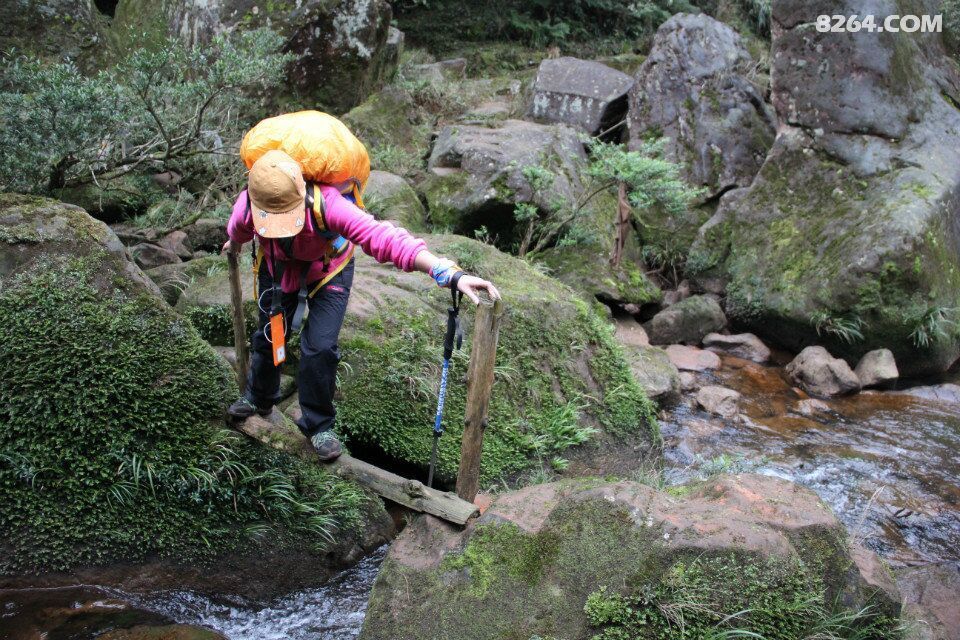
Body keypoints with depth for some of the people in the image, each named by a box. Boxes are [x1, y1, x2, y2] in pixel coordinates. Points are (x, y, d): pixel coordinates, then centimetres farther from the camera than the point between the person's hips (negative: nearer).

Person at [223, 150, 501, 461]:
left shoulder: (326, 204, -45)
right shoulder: (247, 206, -34)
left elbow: (384, 237, -58)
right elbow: (238, 230, -6)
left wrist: (450, 273, -67)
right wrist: (234, 245, 21)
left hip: (328, 270, -3)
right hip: (277, 268, 3)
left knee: (320, 347, -11)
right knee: (268, 335, 18)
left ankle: (319, 425, 13)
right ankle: (259, 398, 49)